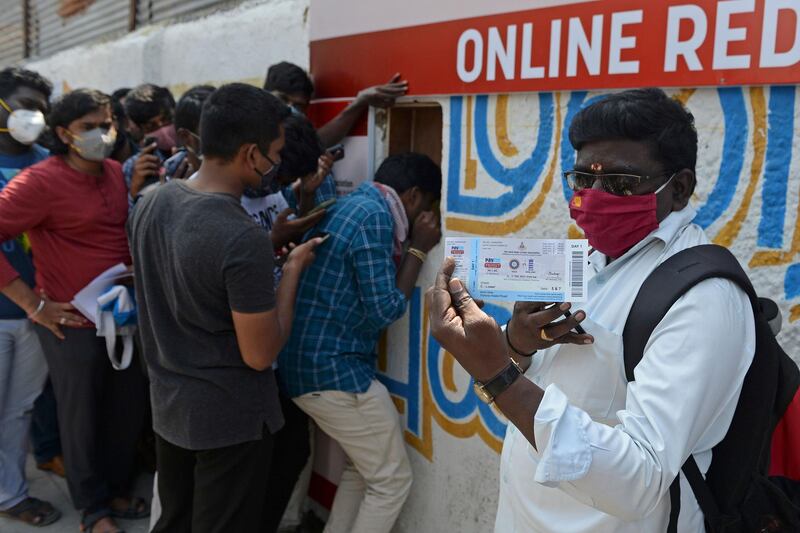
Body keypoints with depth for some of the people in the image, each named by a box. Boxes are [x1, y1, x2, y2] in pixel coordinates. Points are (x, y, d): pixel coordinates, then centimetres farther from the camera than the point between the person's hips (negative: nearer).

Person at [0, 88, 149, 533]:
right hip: (74, 323, -6)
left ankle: (118, 489, 41)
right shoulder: (40, 181, -15)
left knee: (129, 410, 18)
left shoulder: (117, 173, 5)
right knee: (83, 417, 12)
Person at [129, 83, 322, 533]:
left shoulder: (150, 204, -4)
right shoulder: (244, 237, -29)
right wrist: (293, 268, -11)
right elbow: (260, 355, -21)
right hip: (230, 417, -7)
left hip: (168, 404, 7)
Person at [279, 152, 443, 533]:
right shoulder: (374, 216, -15)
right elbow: (383, 310, -15)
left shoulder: (349, 204, 15)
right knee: (392, 481, 5)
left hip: (310, 362, 10)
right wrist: (418, 250, -5)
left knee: (362, 467, 23)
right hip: (334, 368, -10)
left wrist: (406, 248, 12)